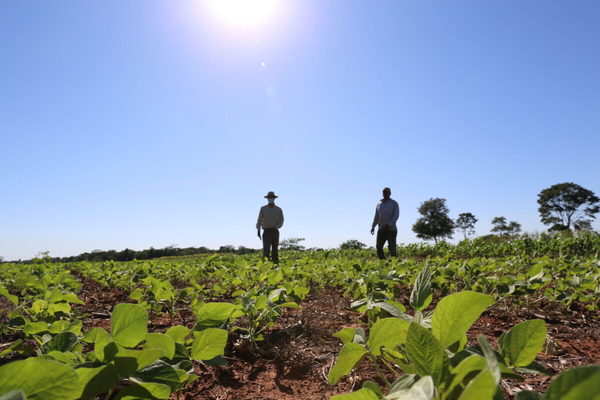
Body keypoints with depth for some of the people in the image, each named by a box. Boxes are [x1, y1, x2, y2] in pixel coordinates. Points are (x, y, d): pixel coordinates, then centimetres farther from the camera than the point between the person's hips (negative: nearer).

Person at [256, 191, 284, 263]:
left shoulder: (278, 209, 7)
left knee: (275, 250, 2)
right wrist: (258, 230, -4)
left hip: (275, 231, 1)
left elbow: (281, 221, 4)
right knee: (266, 249, -9)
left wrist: (276, 227, -15)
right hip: (266, 231, -1)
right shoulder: (263, 208, 5)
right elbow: (259, 220, 4)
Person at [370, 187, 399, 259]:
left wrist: (389, 225, -19)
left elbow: (396, 215, -8)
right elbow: (376, 217, 17)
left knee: (392, 247, -5)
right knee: (378, 246, 0)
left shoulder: (394, 203, 2)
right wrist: (373, 227, 4)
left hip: (391, 229, -5)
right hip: (381, 229, 5)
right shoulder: (379, 204, 17)